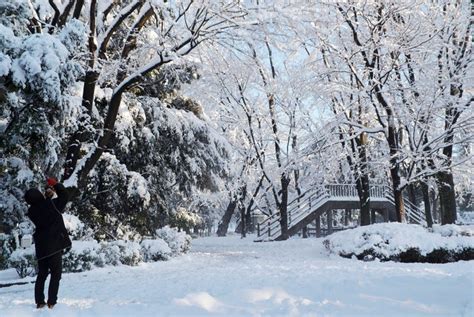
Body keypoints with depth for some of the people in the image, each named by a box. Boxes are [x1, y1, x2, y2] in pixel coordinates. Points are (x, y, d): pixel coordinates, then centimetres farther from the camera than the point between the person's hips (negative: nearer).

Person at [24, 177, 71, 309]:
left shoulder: (32, 212, 0)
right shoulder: (52, 204, -14)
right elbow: (64, 195, -1)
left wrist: (47, 195, 14)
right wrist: (55, 184, 10)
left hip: (41, 246, 5)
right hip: (55, 244, -5)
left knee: (42, 274, 15)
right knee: (56, 274, 1)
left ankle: (39, 302, 16)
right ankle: (51, 302, -4)